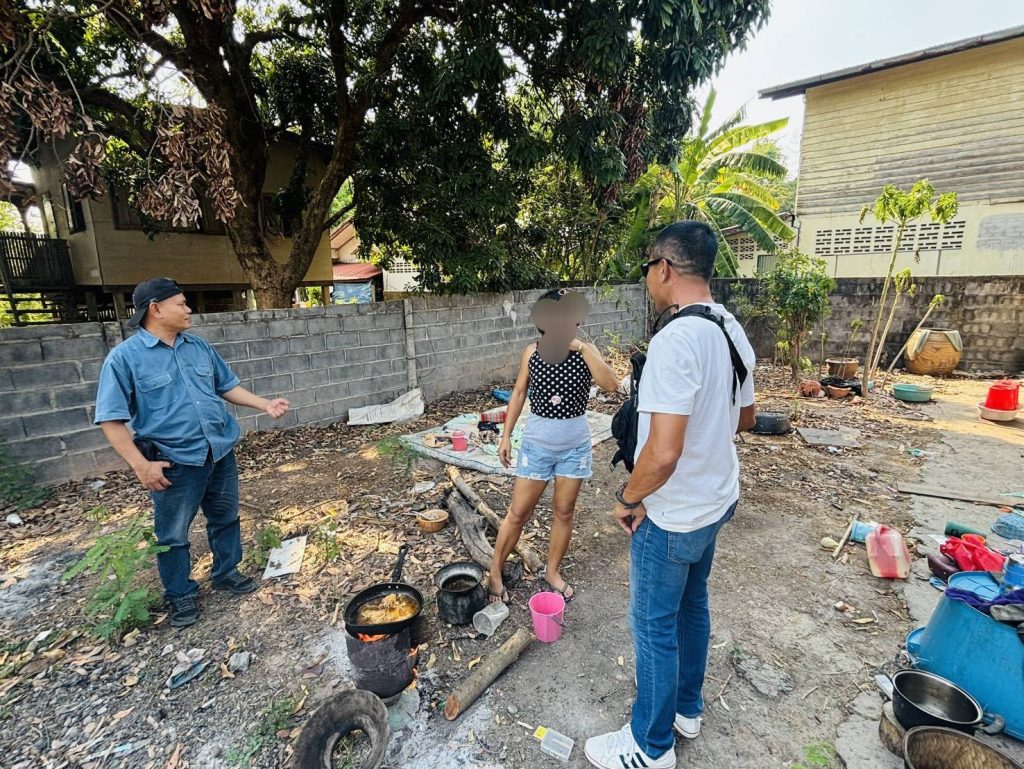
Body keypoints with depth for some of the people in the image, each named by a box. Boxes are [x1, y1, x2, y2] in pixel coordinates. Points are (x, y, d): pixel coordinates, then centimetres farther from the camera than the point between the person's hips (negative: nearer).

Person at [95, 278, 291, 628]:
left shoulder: (199, 346, 6)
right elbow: (112, 418, -11)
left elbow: (227, 386, 13)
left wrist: (265, 404, 1)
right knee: (173, 534, 12)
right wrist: (141, 465, -17)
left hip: (220, 452, 5)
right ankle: (181, 594, 32)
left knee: (226, 518, 18)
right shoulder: (124, 357, -10)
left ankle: (226, 573, 38)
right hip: (175, 462, -5)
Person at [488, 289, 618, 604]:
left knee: (564, 512, 14)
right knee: (518, 512, 6)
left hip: (575, 446, 1)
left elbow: (610, 384, -25)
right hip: (537, 444, 0)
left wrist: (581, 347, -28)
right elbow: (519, 393, 3)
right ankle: (495, 572, 25)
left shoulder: (586, 352, -9)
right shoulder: (532, 352, -6)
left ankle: (552, 571, 35)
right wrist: (506, 436, 1)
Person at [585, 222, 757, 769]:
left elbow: (663, 454, -32)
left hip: (672, 516, -9)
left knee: (654, 625, 11)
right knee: (692, 606, 25)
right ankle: (687, 709, 47)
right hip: (716, 500, 9)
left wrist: (628, 498, -15)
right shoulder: (731, 332, 1)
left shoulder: (674, 341, -29)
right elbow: (745, 418, 13)